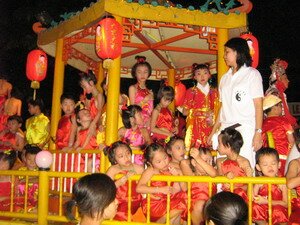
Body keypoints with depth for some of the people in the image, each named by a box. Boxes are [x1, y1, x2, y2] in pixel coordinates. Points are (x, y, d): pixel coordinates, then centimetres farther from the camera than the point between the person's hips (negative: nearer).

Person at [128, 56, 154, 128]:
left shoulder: (149, 91, 15)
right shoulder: (133, 88, 3)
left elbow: (151, 110, 12)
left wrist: (150, 119, -6)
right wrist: (145, 100, -11)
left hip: (148, 122, 4)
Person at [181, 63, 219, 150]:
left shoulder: (214, 92, 11)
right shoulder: (191, 91, 2)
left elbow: (217, 111, 15)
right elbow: (185, 112, -1)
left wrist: (212, 118, -6)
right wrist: (202, 113, -11)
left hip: (209, 128, 2)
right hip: (195, 127, -2)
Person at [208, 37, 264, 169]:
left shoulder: (252, 74, 5)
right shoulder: (225, 78, 20)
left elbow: (258, 105, -3)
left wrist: (258, 133, -12)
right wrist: (214, 131, 13)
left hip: (245, 129, -5)